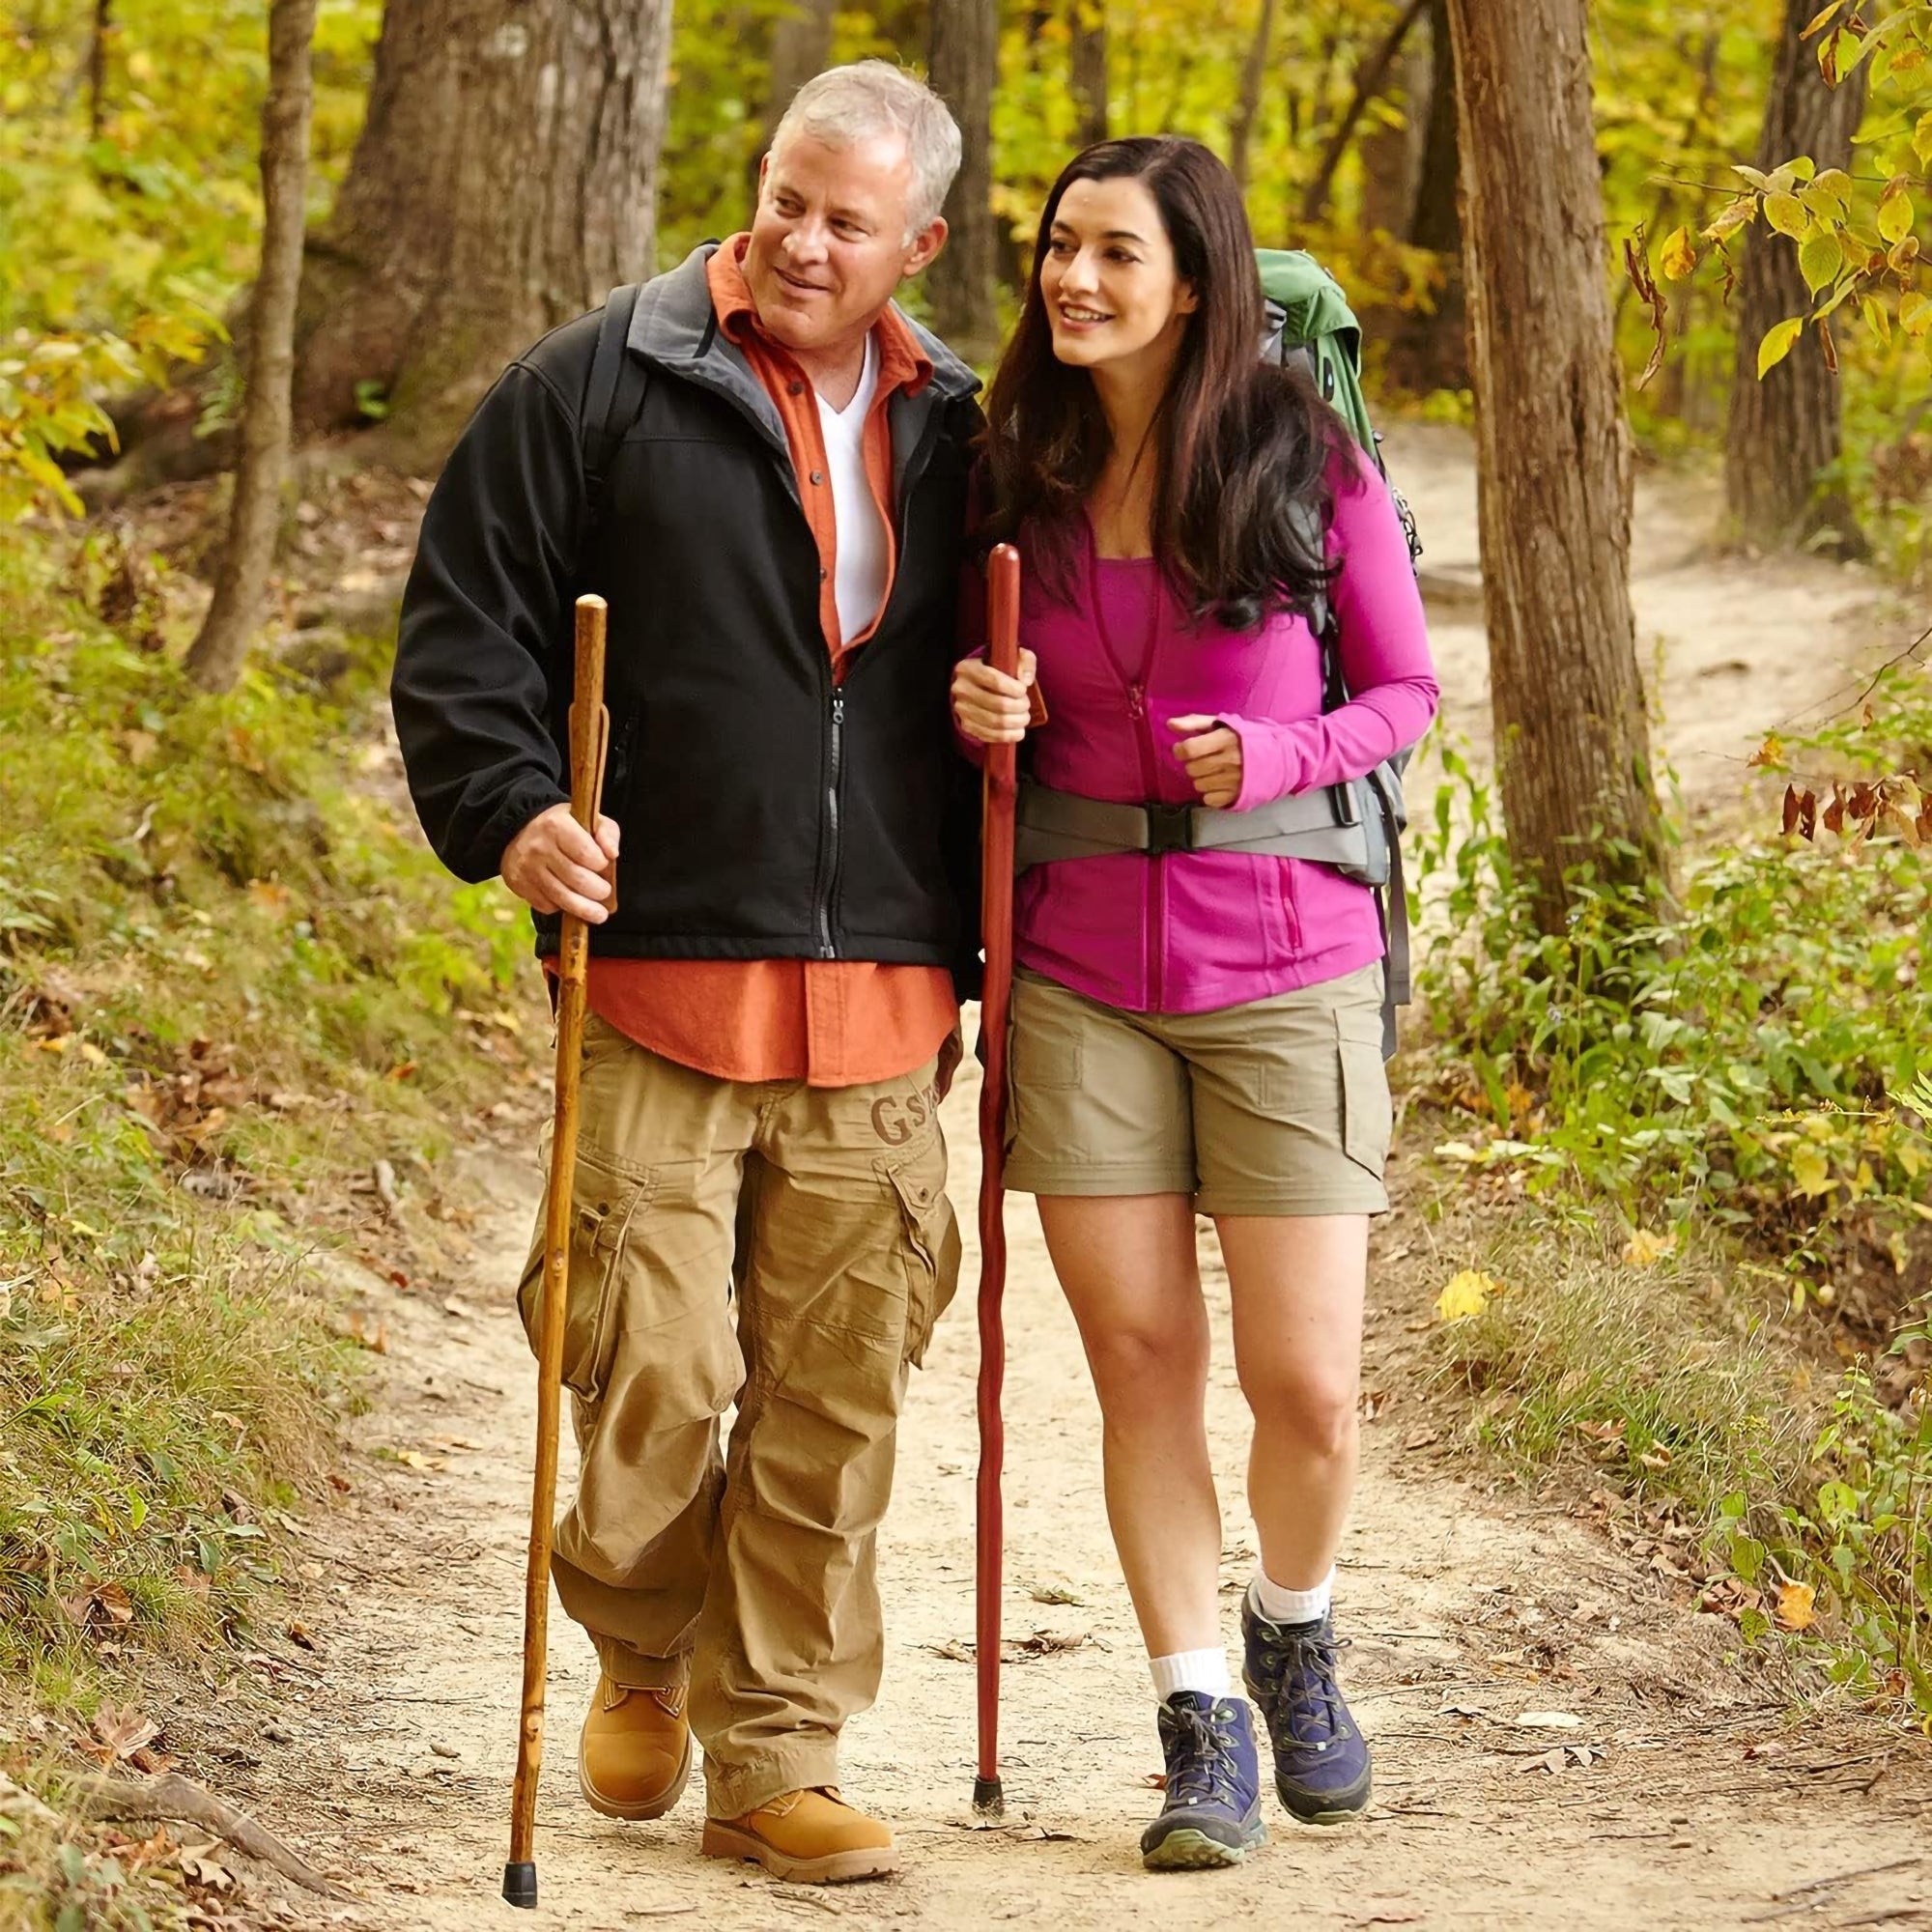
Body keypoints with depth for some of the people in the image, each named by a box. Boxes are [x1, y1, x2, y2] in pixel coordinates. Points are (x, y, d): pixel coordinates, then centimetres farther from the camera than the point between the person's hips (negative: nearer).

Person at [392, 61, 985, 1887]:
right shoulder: (599, 389, 1)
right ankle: (644, 1652, 24)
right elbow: (461, 625, 1)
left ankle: (776, 1754, 16)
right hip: (662, 984, -3)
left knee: (834, 1398, 5)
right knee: (656, 1375, -5)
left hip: (879, 1009, 3)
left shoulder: (953, 431, 12)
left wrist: (977, 953, 8)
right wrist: (509, 811, -15)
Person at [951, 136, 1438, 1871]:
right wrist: (985, 718, -5)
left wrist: (1283, 756, -14)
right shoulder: (1025, 481, 5)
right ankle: (1202, 1728, 12)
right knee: (1140, 1363, 2)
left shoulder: (1311, 465, -5)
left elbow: (1408, 689, 4)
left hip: (1286, 967, -3)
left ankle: (1297, 1636, 28)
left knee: (1306, 1383, -1)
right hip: (1084, 976, 3)